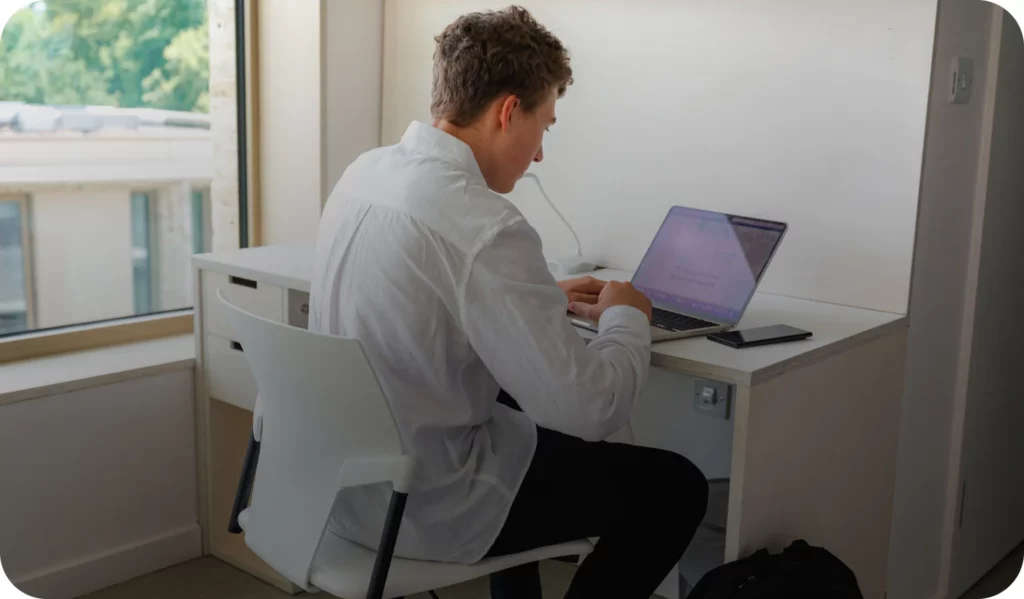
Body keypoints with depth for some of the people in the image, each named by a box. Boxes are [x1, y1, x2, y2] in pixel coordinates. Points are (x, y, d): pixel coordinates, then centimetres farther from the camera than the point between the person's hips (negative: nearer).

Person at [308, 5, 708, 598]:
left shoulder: (366, 169, 0)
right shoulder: (485, 227, -27)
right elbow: (591, 409, -24)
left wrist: (546, 300, 15)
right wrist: (626, 317, -5)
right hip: (422, 503, -8)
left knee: (529, 408, 34)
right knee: (676, 486, 5)